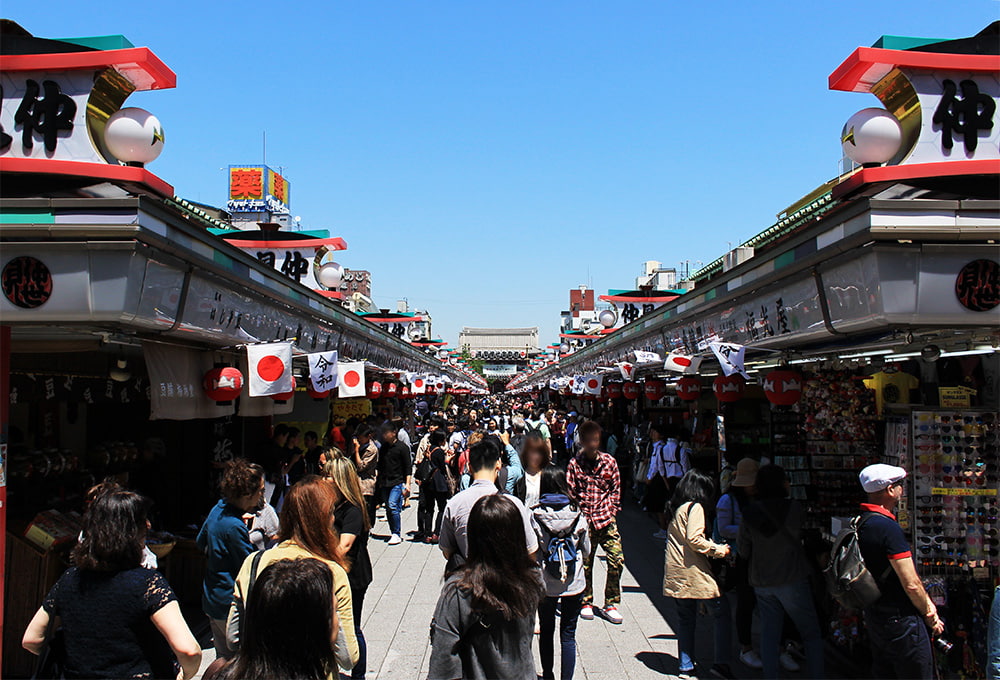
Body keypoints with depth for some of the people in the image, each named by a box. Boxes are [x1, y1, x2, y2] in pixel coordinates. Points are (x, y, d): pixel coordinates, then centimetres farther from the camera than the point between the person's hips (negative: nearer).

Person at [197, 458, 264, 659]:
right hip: (231, 605, -10)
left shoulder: (219, 509, 1)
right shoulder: (234, 527, -26)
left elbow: (201, 543, 19)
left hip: (212, 600, 10)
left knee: (223, 661, 20)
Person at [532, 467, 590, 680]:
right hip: (574, 583, 0)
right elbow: (586, 550, 3)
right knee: (568, 635, 8)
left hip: (545, 584, 0)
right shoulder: (576, 513, -8)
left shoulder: (535, 515, -13)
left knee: (546, 631, 19)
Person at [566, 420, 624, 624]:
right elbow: (570, 492, 3)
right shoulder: (575, 463, 1)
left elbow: (616, 490, 11)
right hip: (584, 521, -1)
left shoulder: (609, 462, 5)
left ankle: (610, 604, 11)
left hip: (606, 518, 1)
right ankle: (586, 602, 25)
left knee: (617, 560, -4)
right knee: (584, 563, 6)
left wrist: (611, 510, 1)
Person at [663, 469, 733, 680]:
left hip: (676, 574, 8)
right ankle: (721, 662, -3)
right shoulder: (695, 507, -10)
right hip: (694, 574, -8)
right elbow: (694, 539, -19)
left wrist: (712, 545, 15)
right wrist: (719, 550, -9)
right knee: (722, 615, 0)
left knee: (686, 619, 13)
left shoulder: (677, 508, 15)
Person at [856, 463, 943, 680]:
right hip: (900, 620, -9)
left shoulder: (860, 523, 6)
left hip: (874, 618, 9)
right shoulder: (888, 527, -22)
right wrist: (931, 619, -4)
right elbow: (911, 584, -21)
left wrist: (926, 603, 6)